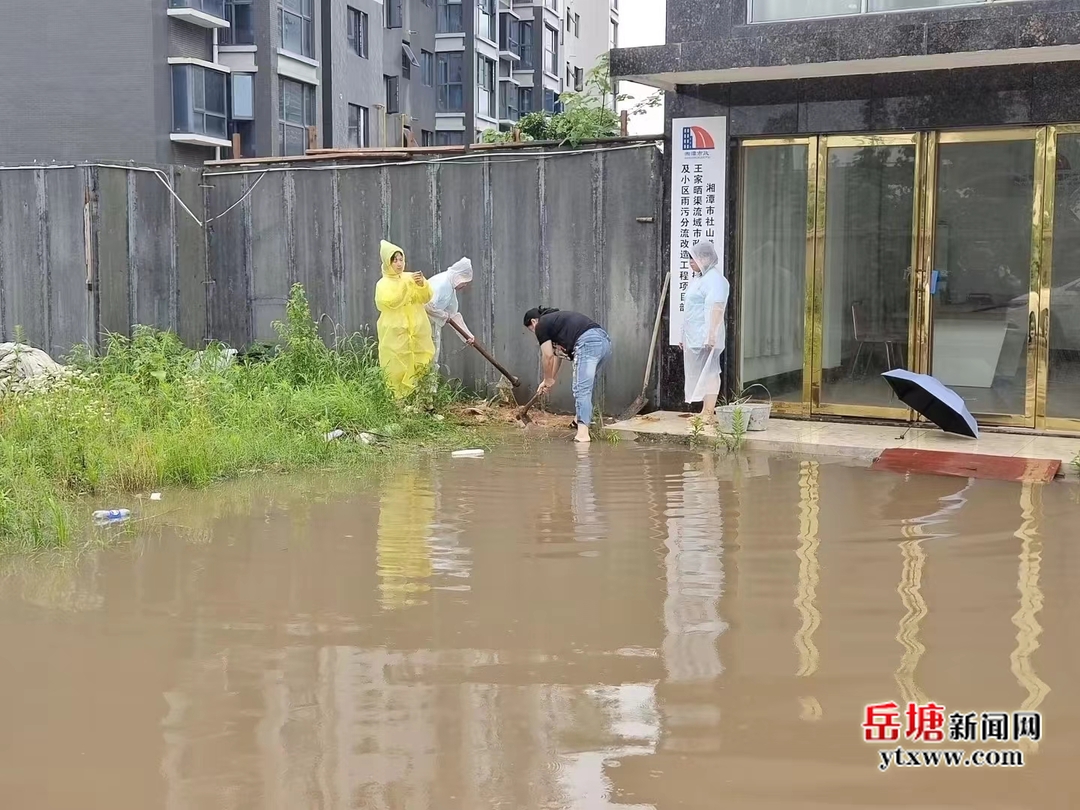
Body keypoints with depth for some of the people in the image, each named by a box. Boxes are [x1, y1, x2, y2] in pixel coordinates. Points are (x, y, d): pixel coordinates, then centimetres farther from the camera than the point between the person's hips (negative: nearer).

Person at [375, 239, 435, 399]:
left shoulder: (410, 277, 10)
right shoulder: (383, 283, 0)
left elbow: (426, 298, 4)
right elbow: (392, 301, -16)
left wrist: (422, 285, -16)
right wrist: (407, 284, -21)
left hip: (416, 332, 4)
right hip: (395, 334, -4)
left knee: (418, 368, 2)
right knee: (397, 368, -8)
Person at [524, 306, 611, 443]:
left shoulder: (541, 326, 9)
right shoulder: (555, 319, 35)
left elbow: (548, 356, 9)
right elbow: (557, 354, 41)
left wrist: (548, 379, 24)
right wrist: (549, 379, 47)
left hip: (588, 343, -9)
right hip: (605, 341, 9)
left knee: (581, 389, -11)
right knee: (586, 385, 25)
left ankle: (583, 432, -19)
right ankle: (579, 420, 32)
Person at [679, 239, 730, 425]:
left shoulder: (714, 279, -12)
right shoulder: (698, 278, 20)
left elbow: (716, 308, -22)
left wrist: (711, 335, -28)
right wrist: (684, 336, 24)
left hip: (706, 338, -10)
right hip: (694, 338, 10)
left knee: (708, 373, -8)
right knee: (701, 374, 11)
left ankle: (709, 414, -6)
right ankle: (705, 412, 15)